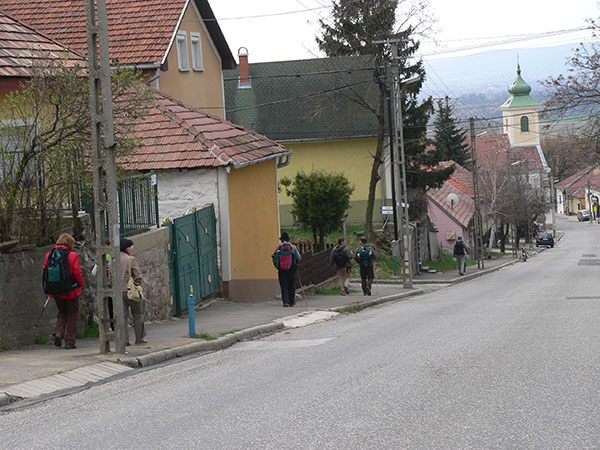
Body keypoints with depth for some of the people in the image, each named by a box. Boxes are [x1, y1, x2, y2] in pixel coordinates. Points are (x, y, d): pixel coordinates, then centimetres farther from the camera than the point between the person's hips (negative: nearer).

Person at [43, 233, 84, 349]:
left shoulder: (49, 255, 2)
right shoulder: (72, 255, -12)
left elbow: (45, 271, 5)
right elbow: (77, 272, -14)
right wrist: (80, 284, 3)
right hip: (71, 291, -4)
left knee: (62, 313, 21)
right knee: (72, 315, 7)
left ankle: (58, 332, -2)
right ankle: (69, 342, 5)